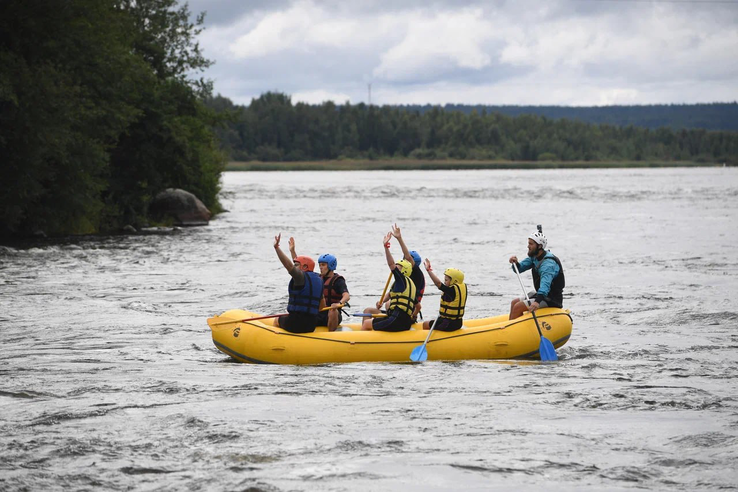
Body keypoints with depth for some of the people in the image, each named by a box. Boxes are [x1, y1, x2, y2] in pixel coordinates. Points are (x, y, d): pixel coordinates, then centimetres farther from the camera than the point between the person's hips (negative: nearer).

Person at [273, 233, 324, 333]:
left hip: (295, 324, -7)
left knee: (277, 320, 26)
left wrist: (277, 247, -28)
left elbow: (289, 265, -28)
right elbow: (321, 305, 17)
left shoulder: (301, 277, -12)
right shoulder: (318, 280, 11)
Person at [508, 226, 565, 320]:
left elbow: (545, 284, -41)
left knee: (518, 307, -18)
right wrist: (515, 263, -16)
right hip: (542, 295, 10)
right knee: (514, 302, 12)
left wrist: (537, 301, -56)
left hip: (552, 300, -10)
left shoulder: (548, 263, -26)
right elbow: (520, 268, 9)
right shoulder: (534, 257, 6)